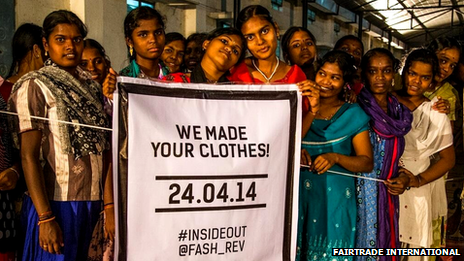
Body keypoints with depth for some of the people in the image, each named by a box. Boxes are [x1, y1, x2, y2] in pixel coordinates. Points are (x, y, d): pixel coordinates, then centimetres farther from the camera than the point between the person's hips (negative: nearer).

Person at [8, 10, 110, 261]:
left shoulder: (90, 85, 11)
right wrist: (45, 218, -18)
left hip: (92, 202, 6)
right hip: (56, 203, -6)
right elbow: (28, 156, -13)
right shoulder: (35, 86, -7)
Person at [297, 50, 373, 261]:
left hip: (336, 198, -1)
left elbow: (367, 163, -4)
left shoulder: (353, 114, 1)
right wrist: (296, 152, -13)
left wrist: (335, 157, -20)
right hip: (301, 196, 2)